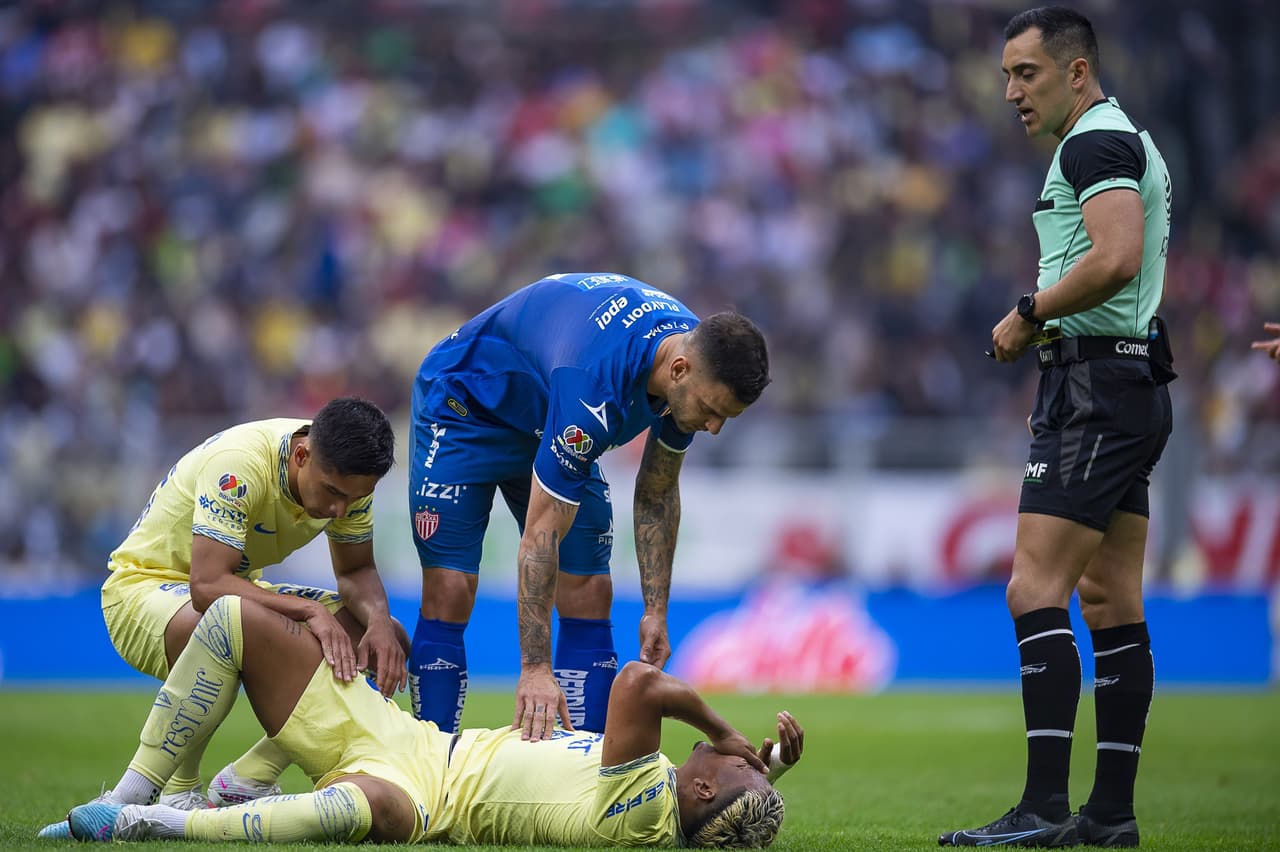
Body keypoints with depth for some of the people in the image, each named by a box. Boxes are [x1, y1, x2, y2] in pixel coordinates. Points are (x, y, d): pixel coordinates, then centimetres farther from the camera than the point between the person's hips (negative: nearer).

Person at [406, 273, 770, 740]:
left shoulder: (696, 357, -19)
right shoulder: (594, 389, -43)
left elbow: (657, 494, -1)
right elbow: (541, 535, -37)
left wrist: (656, 610, -4)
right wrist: (535, 669, -38)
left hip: (549, 428, 7)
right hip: (465, 410, -7)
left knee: (590, 596, -3)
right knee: (449, 593, -17)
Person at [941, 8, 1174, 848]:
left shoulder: (1097, 141, -11)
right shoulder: (1127, 142, 21)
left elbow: (1117, 256, -25)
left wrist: (1031, 313, -14)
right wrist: (1047, 325, 11)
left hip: (1096, 385, -11)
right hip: (1131, 380, 11)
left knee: (1036, 588, -14)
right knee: (1110, 598, 9)